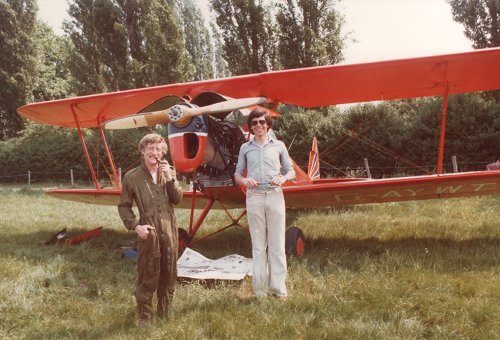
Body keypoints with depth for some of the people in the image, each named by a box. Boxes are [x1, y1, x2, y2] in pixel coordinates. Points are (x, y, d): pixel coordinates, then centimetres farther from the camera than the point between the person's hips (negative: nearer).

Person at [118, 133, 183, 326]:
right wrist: (135, 226, -10)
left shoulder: (168, 173, 9)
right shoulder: (132, 177, -3)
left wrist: (170, 178, -11)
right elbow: (124, 206, 2)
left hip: (169, 231, 4)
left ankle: (165, 312, 30)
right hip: (148, 233, -4)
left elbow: (177, 199, 0)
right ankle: (144, 316, 15)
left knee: (169, 275, 13)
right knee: (147, 277, -1)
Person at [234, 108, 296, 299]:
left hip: (275, 196, 0)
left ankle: (278, 287, 4)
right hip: (254, 196, 1)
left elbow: (291, 171, 13)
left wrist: (283, 178, -9)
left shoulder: (278, 146, 11)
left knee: (277, 243, -1)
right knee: (258, 245, 3)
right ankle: (260, 288, 7)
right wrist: (244, 180, -8)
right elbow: (237, 174, 14)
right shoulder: (246, 148, 13)